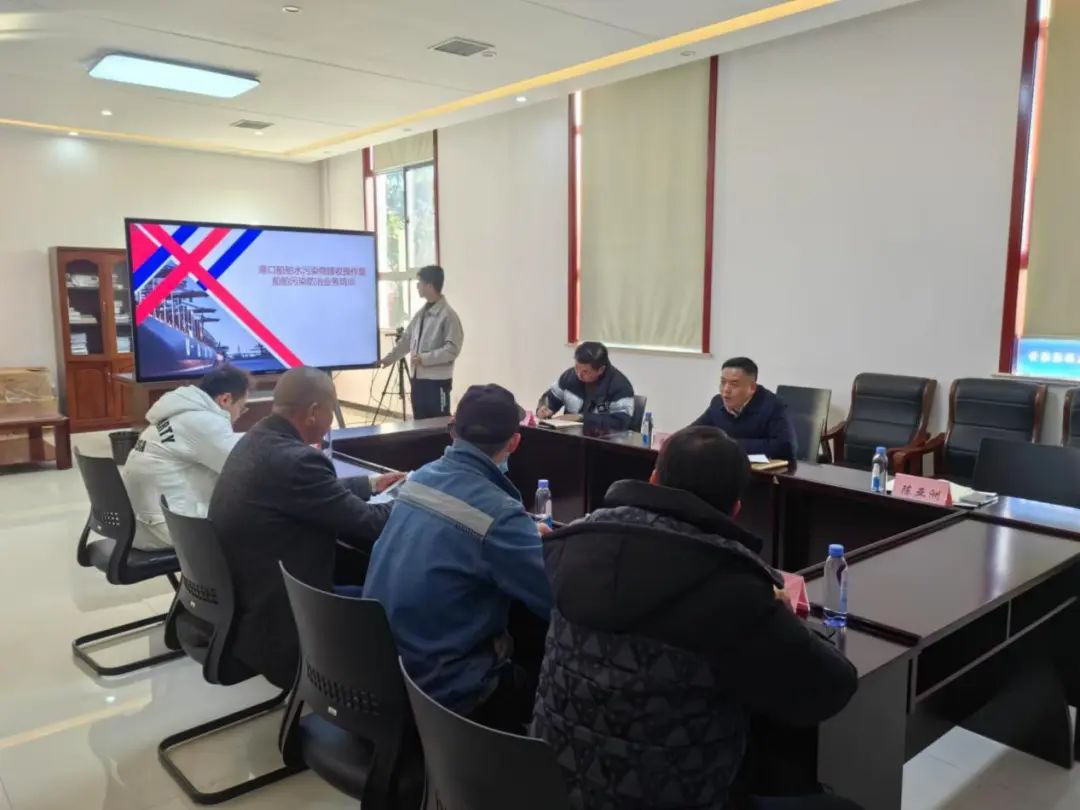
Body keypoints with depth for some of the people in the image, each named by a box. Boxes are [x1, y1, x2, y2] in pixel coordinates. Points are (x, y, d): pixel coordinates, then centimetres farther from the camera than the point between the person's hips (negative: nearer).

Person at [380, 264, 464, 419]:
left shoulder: (448, 315, -12)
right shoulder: (421, 314, 13)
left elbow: (452, 349, -18)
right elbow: (406, 339, 21)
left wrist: (424, 358, -21)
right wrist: (389, 358, 18)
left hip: (437, 381, -8)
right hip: (418, 379, 8)